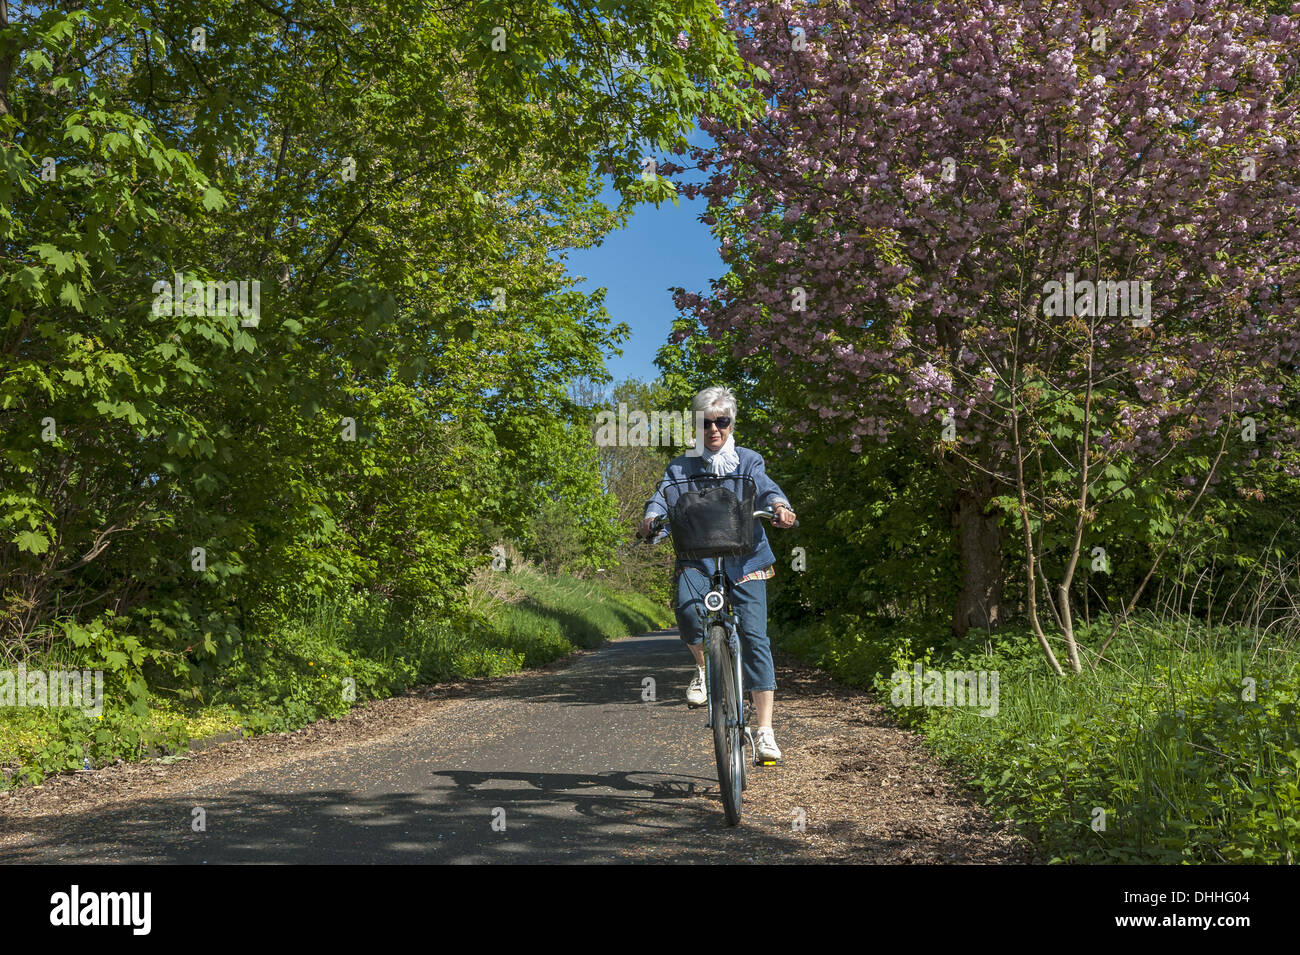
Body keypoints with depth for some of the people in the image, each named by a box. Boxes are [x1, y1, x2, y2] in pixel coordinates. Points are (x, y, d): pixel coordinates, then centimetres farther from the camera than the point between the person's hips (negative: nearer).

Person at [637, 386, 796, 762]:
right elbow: (664, 495, -6)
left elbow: (766, 488, -8)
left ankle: (764, 730, 0)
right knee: (687, 606, -32)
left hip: (744, 560, 0)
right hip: (697, 558, 0)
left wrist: (779, 506, -32)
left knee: (754, 637, -9)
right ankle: (704, 664, 0)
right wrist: (652, 517, -29)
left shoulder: (748, 461, 10)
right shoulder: (681, 467, 12)